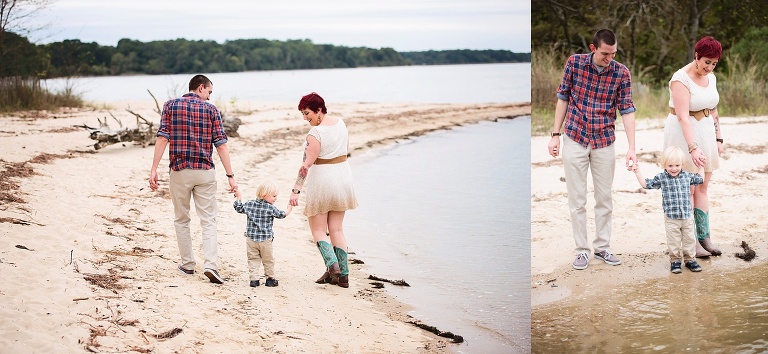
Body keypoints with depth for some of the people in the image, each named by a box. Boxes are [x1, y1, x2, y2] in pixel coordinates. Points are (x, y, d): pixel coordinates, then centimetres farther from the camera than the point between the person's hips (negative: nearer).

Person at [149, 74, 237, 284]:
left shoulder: (170, 106, 3)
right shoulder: (210, 109, 1)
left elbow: (162, 139, -6)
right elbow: (221, 145, -4)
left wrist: (154, 169, -5)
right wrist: (230, 176, -3)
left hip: (179, 171, 1)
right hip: (205, 172, -1)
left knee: (181, 219, 15)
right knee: (208, 220, 2)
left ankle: (188, 264, 18)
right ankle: (210, 264, -13)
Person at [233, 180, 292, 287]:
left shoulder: (249, 204, 1)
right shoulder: (271, 208, -9)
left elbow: (238, 208, 12)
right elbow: (281, 215, 3)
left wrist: (238, 197, 28)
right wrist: (289, 209, 22)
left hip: (251, 238, 3)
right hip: (265, 239, -3)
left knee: (253, 259, 8)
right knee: (268, 260, 12)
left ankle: (254, 279, 0)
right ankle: (270, 279, 22)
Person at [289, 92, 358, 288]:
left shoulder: (315, 133, -19)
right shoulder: (340, 123, 2)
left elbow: (307, 164, -22)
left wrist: (295, 190, -21)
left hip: (322, 180, -7)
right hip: (343, 178, 7)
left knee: (318, 229, 7)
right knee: (336, 229, 12)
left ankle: (332, 264, -15)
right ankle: (343, 274, 10)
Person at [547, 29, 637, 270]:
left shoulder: (622, 73, -7)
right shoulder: (574, 63, -7)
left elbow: (627, 110, -7)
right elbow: (563, 99, 1)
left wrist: (631, 148, -14)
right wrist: (555, 135, 0)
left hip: (604, 142, 1)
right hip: (575, 140, -1)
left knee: (604, 198, 9)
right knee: (577, 199, 3)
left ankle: (602, 247, 21)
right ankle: (582, 250, 11)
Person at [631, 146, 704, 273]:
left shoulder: (687, 176, 3)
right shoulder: (661, 178, -5)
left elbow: (700, 180, 20)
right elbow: (646, 184, -2)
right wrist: (637, 172, -7)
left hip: (687, 216, 2)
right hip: (671, 218, -2)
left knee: (689, 239, 10)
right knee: (674, 240, 4)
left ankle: (690, 259, 24)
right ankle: (675, 261, 18)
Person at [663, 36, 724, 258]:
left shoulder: (711, 78, 5)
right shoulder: (681, 79, -20)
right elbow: (683, 117, -28)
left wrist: (718, 139, 14)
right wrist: (693, 148, -36)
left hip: (705, 132, 7)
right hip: (684, 135, -7)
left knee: (703, 186, 10)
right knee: (688, 189, -2)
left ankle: (703, 237, 16)